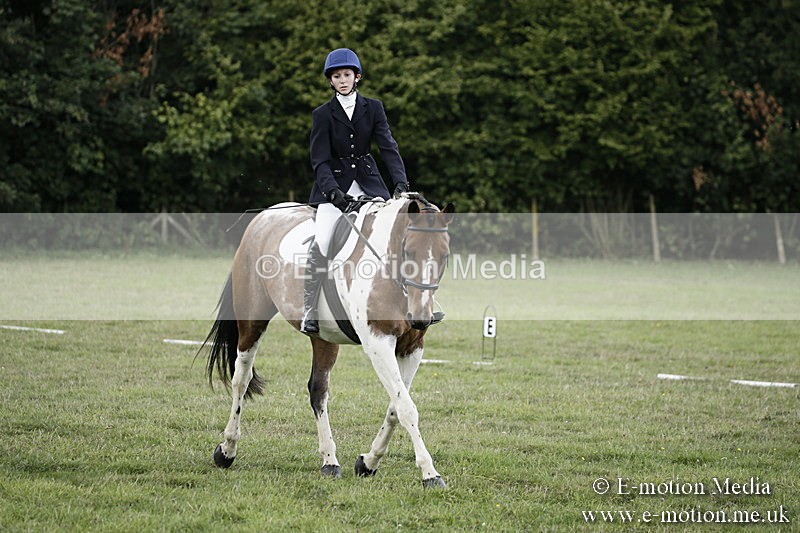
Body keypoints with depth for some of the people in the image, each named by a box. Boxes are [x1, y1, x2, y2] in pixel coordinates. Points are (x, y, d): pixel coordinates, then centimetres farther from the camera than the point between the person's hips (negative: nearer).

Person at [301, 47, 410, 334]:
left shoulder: (373, 108, 5)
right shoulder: (323, 114, 0)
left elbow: (388, 147, -4)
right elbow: (320, 161, -7)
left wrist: (401, 184, -19)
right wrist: (333, 192, -24)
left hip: (368, 182, 2)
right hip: (334, 184, -2)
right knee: (321, 242, -22)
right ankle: (309, 313, -17)